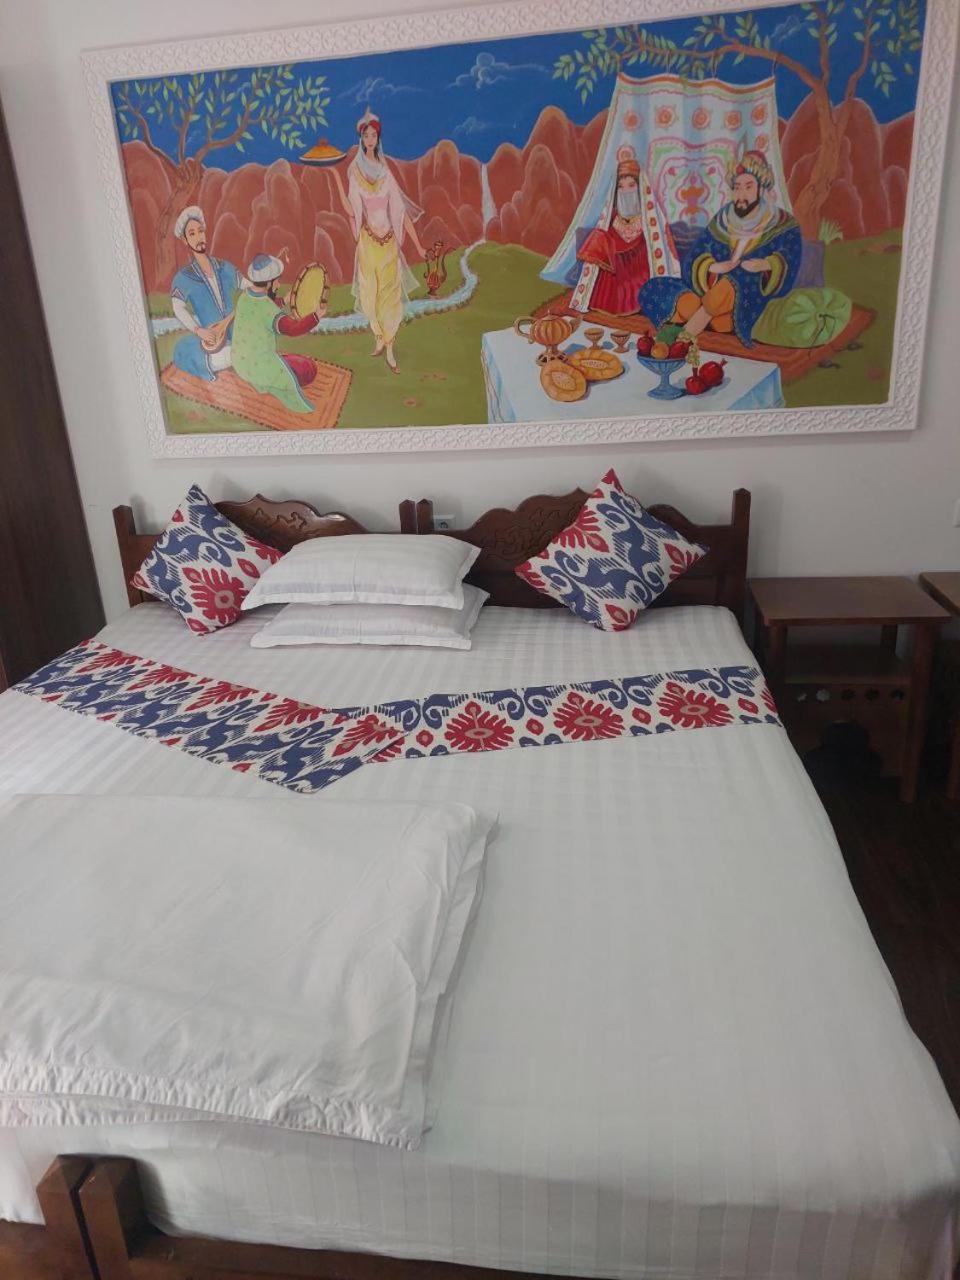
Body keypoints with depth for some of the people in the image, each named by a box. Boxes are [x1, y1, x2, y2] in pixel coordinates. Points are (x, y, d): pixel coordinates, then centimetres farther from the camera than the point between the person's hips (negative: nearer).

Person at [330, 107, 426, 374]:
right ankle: (379, 339, 26)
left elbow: (401, 210, 5)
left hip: (389, 239, 2)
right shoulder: (354, 169, -1)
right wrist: (336, 177, -19)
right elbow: (351, 210, -11)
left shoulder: (385, 170, 5)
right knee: (370, 293, 5)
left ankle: (389, 348, 8)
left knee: (391, 293, 0)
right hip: (368, 240, -1)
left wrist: (418, 245, 3)